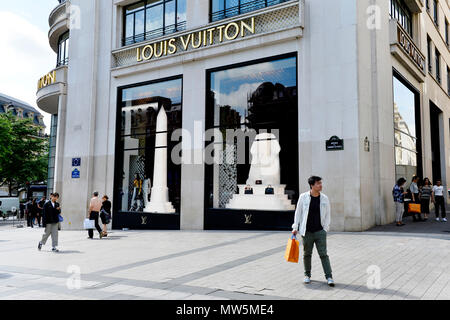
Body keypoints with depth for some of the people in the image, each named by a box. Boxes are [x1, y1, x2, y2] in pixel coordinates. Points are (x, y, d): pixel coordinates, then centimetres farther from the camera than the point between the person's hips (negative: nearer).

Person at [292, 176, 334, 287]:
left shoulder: (324, 198, 0)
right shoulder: (303, 197, -4)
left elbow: (327, 215, 8)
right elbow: (298, 212, 3)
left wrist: (325, 228, 1)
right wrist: (295, 227, 2)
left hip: (320, 231, 0)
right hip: (306, 232, 0)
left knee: (323, 254, -3)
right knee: (307, 254, 10)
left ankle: (329, 277, 3)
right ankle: (307, 275, 26)